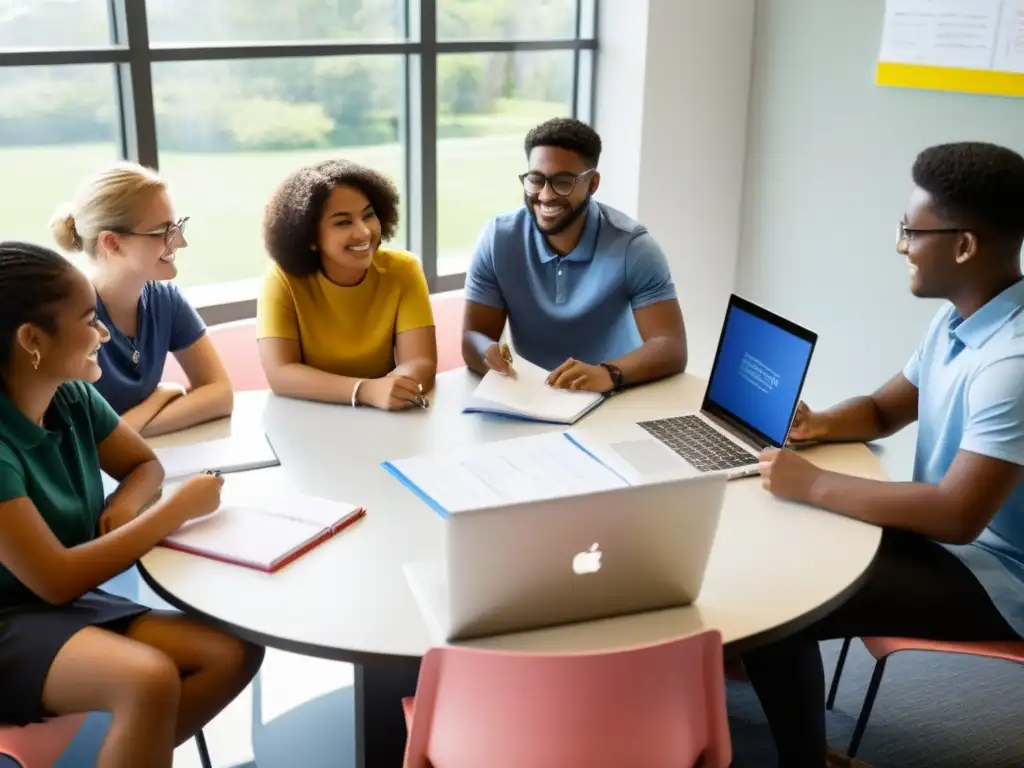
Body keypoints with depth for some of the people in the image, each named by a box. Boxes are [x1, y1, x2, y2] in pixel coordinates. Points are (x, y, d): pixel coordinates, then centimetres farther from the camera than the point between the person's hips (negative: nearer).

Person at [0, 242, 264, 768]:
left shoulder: (73, 396, -4)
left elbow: (144, 464, 14)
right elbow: (56, 580, -25)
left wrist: (126, 506, -10)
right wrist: (178, 509, -19)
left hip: (72, 603, 7)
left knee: (233, 655, -10)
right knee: (149, 679, -32)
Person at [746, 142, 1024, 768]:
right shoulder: (959, 320, 3)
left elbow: (958, 515, -33)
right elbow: (883, 411, 16)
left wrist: (813, 485, -25)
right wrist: (815, 426, -6)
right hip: (946, 534, 10)